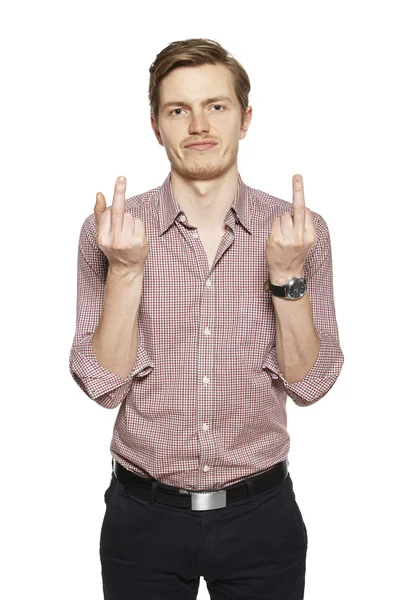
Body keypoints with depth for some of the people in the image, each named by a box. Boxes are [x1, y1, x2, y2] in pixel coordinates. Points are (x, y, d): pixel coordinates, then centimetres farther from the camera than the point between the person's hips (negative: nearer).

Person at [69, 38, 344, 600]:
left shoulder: (300, 231, -5)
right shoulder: (108, 230, -6)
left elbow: (309, 383, -6)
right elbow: (104, 385, -9)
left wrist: (287, 272, -18)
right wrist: (125, 269, -21)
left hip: (261, 515, 1)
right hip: (144, 516, 0)